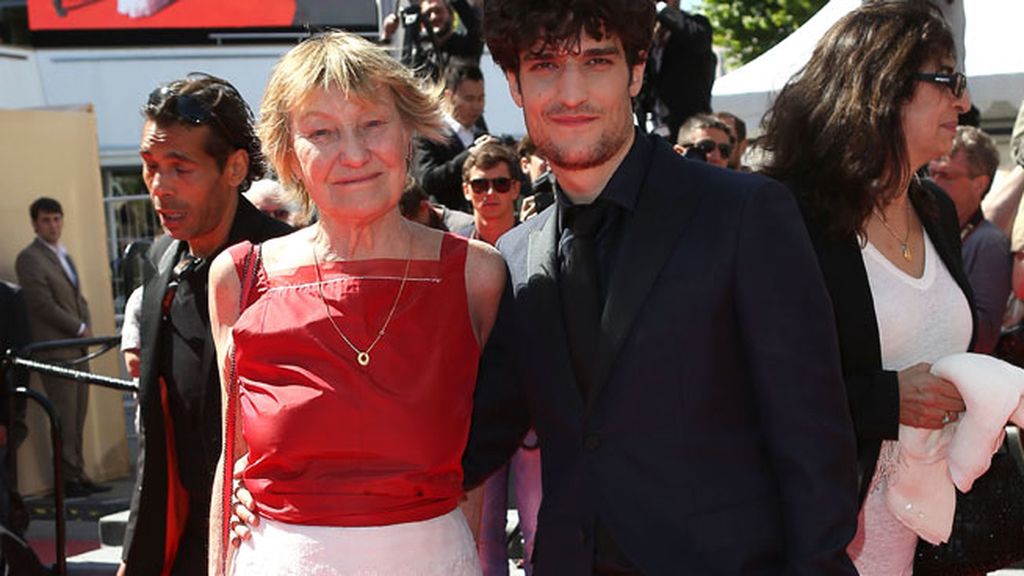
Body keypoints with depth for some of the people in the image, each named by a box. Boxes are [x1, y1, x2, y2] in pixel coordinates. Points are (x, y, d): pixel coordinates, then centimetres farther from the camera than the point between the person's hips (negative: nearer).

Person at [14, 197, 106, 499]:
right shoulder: (29, 258, -7)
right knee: (65, 417, -7)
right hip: (55, 349, -8)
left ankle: (78, 474, 12)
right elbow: (43, 304, -14)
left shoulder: (64, 255, 20)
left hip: (78, 349, 8)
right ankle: (69, 477, -3)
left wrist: (87, 328, 4)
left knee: (78, 415, 8)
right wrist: (80, 329, -9)